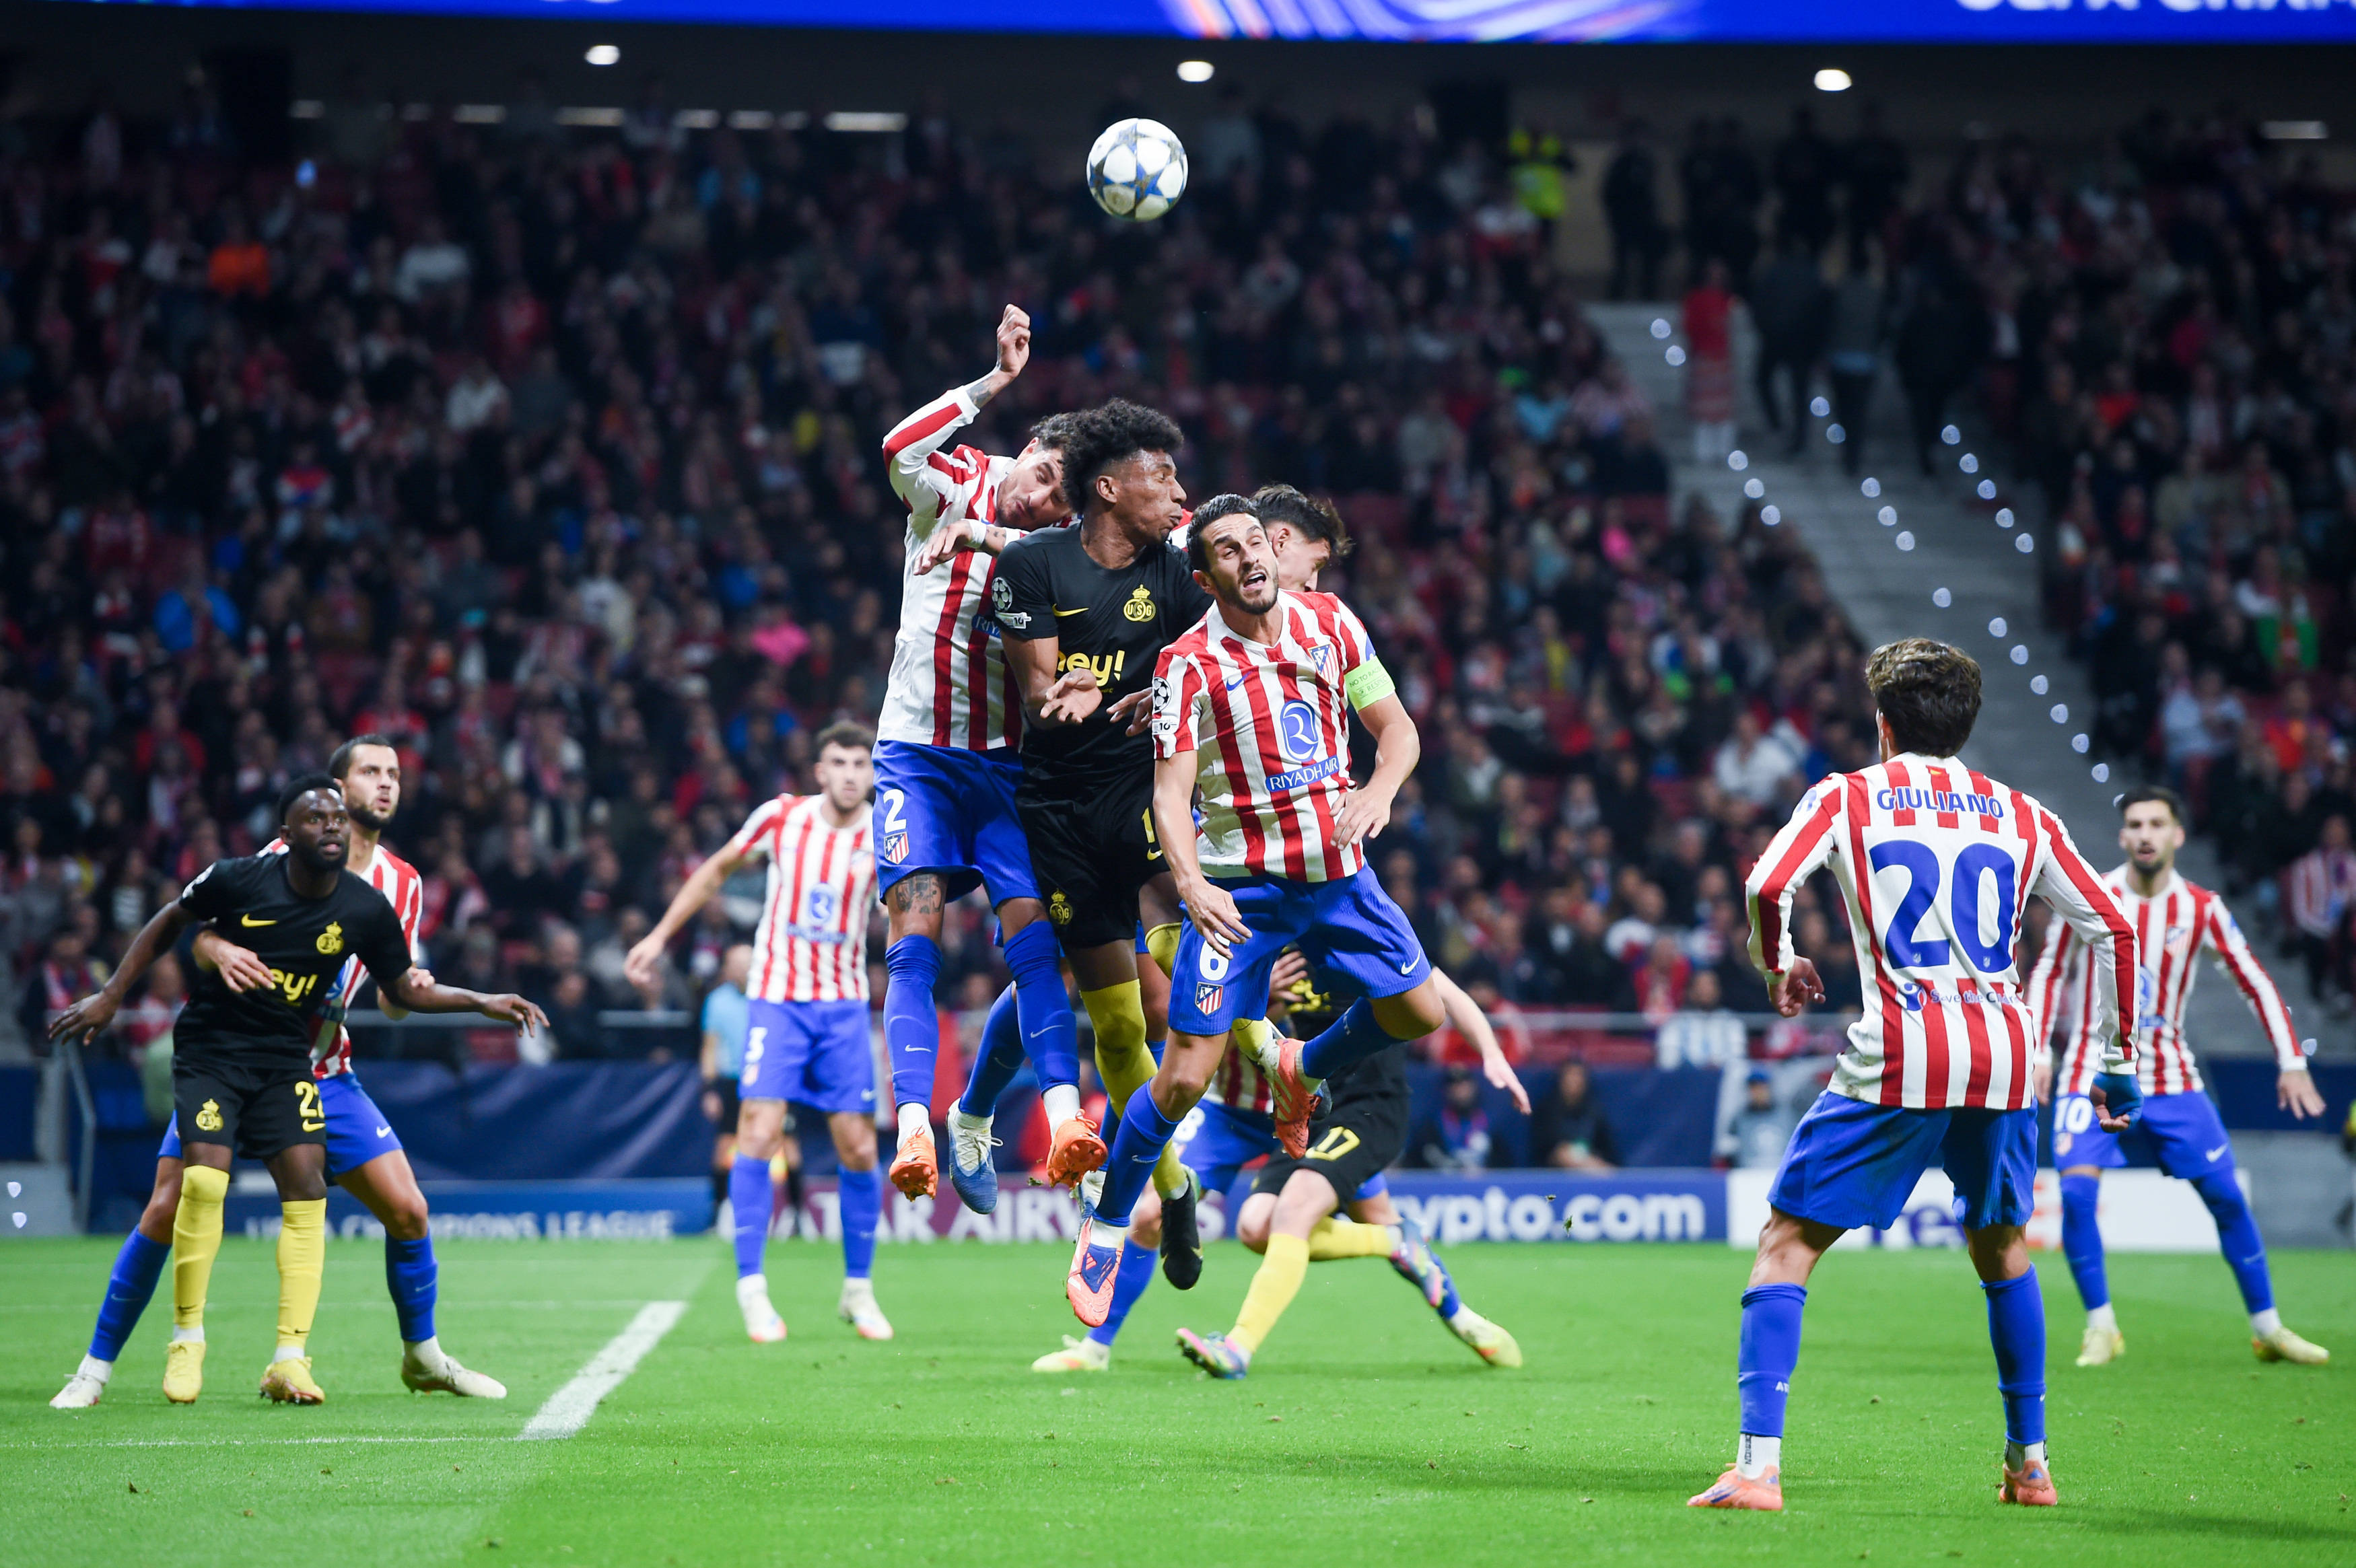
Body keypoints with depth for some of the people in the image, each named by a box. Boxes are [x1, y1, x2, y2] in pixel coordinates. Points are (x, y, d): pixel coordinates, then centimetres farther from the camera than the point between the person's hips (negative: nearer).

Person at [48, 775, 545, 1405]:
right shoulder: (240, 879, -14)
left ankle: (290, 1359, -9)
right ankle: (186, 1341, -2)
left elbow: (403, 988, 9)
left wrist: (484, 1003, -1)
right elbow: (169, 922, 4)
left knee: (307, 1186, -13)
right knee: (203, 1179, -20)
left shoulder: (365, 908, -6)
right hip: (210, 1050, -3)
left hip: (284, 1060, 3)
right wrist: (110, 996, 4)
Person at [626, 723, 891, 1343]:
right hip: (776, 997, -1)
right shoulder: (781, 817, -3)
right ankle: (751, 1287, -6)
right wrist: (661, 935, 12)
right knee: (759, 1134, -14)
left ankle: (858, 1291, 15)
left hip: (843, 1005, 1)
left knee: (858, 1149, -1)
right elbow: (717, 870, 11)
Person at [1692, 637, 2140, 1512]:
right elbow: (2111, 929, 16)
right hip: (2006, 1054, 4)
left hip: (1901, 1059, -4)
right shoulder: (2022, 816, 17)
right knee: (2002, 1249, 26)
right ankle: (2029, 1463, 28)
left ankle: (1757, 1466, -11)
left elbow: (1769, 887, -9)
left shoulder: (1847, 798, 7)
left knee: (1786, 1245, 3)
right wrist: (2115, 1061, 24)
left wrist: (1777, 965, 12)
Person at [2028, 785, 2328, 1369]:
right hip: (2093, 1074, -1)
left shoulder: (2202, 909, -4)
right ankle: (2101, 1326, -3)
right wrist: (2037, 1049, -4)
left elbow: (2256, 983, 3)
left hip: (2170, 1076, 1)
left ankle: (2267, 1329, 12)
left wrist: (2291, 1063, -2)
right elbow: (2050, 971, 4)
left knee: (2226, 1196, -1)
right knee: (2076, 1191, -18)